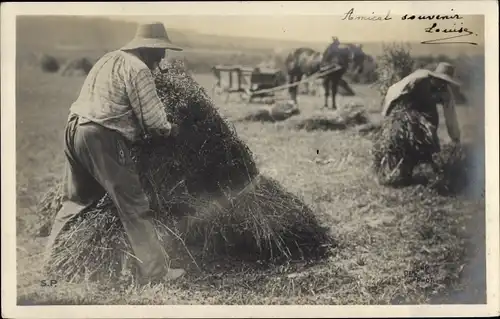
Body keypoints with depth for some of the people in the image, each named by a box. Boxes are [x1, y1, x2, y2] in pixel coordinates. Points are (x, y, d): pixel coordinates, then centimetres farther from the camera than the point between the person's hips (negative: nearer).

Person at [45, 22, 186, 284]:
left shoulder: (109, 59, 18)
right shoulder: (138, 69, -8)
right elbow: (153, 119, -10)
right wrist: (170, 129, 11)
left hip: (75, 128, 9)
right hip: (103, 138, -9)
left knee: (76, 200, 21)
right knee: (133, 206, -2)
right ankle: (154, 272, 3)